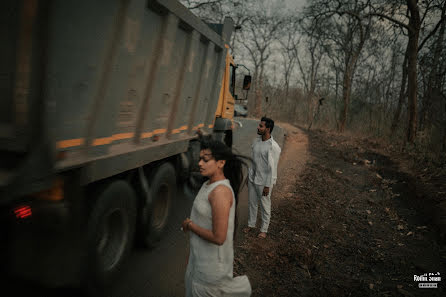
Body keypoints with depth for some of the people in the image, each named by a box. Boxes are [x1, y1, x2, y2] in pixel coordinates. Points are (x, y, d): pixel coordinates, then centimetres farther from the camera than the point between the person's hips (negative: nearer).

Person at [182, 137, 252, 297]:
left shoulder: (221, 192, -28)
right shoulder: (209, 184, 0)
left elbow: (218, 238, -29)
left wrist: (189, 225, -15)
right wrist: (192, 253, 18)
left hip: (213, 258, -8)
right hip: (201, 253, 8)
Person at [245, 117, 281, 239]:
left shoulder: (273, 147, -21)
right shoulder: (256, 141, 2)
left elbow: (272, 168, -19)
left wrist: (267, 185, -17)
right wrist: (249, 176, 15)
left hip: (263, 181, -7)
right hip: (252, 178, 7)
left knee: (265, 205, 9)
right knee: (252, 203, 18)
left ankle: (264, 229, 25)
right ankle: (251, 224, 37)